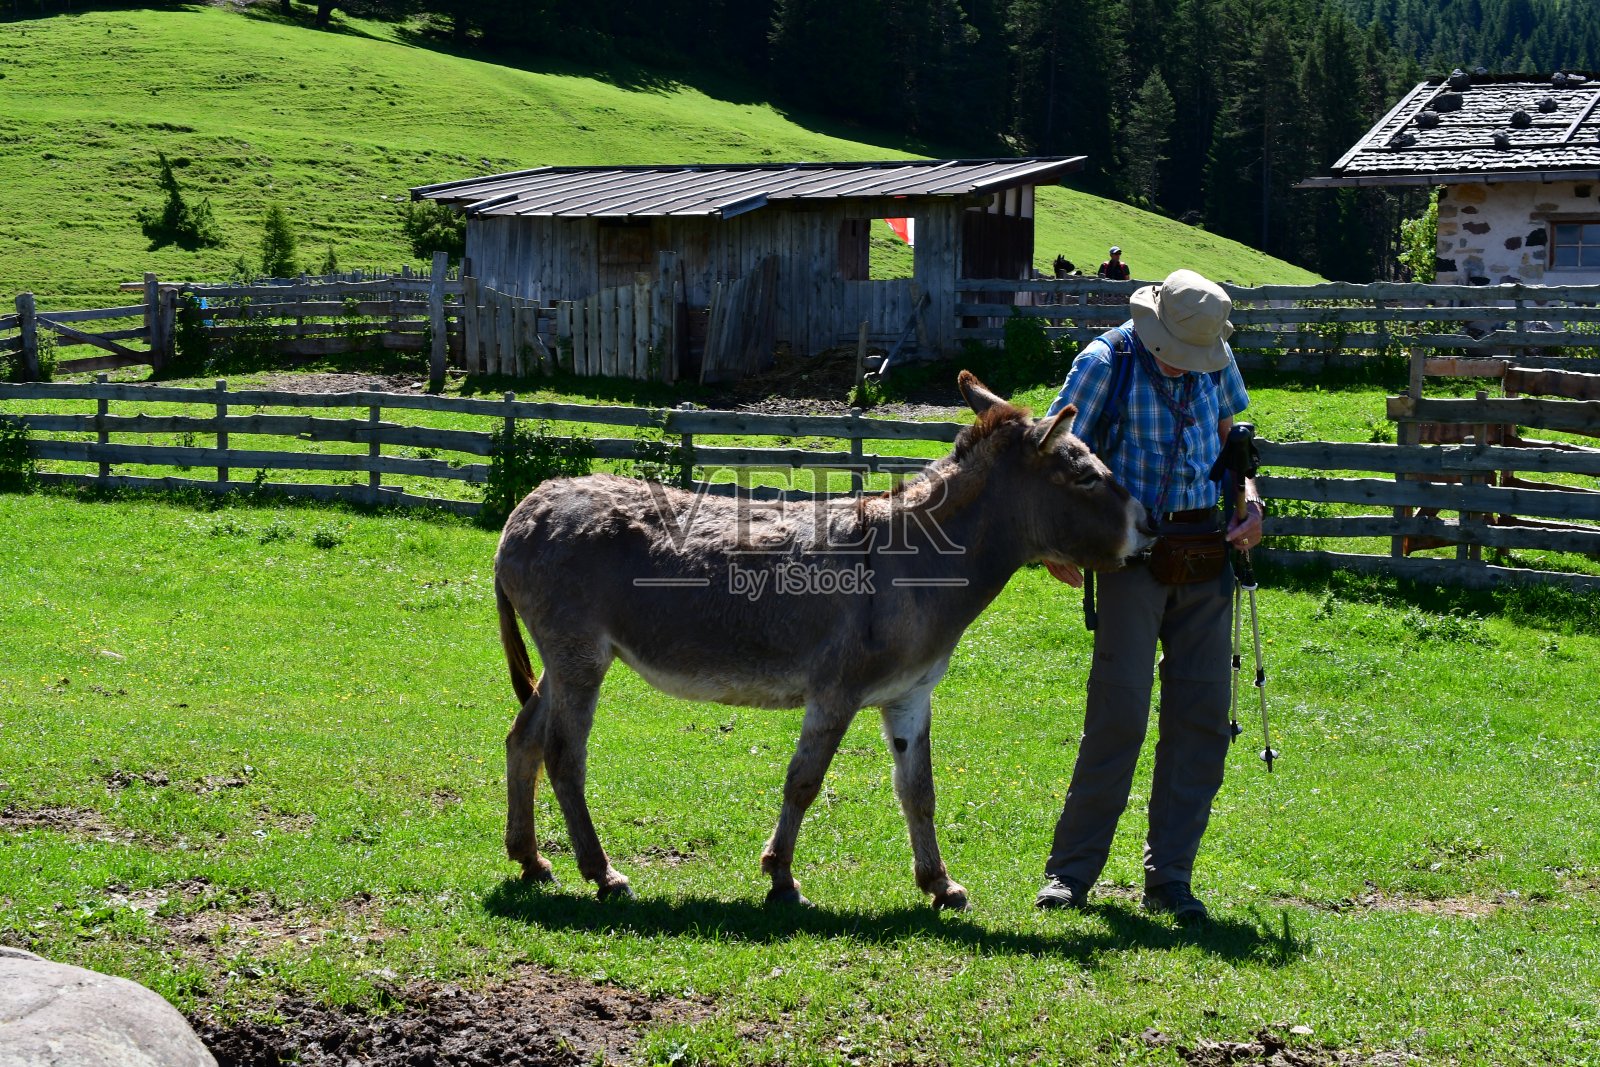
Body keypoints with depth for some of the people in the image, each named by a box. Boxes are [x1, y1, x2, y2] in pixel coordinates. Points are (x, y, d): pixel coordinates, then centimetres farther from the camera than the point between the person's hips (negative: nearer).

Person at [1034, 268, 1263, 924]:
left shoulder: (1218, 366, 8)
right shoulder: (1106, 362, -5)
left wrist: (1250, 503, 1)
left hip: (1205, 552, 5)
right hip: (1133, 553, -5)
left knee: (1203, 714, 2)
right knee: (1120, 711, -9)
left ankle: (1169, 877, 10)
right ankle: (1071, 870, 2)